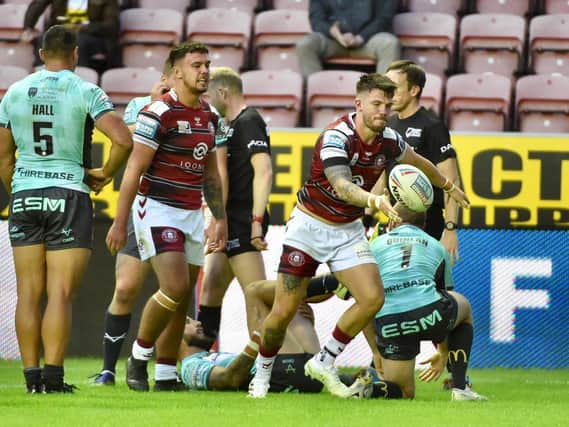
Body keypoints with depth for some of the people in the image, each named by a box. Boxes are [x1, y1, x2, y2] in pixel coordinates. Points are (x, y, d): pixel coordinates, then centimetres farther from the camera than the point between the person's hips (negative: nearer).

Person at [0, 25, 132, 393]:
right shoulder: (85, 93, -5)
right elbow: (123, 140, -17)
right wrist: (106, 174, 0)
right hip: (69, 196, -3)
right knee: (60, 294, -3)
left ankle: (32, 376, 6)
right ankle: (53, 376, -8)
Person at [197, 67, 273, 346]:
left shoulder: (248, 122, -11)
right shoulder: (233, 124, 19)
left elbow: (263, 171, -22)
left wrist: (256, 221, -27)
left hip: (244, 221, -11)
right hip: (231, 223, 11)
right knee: (210, 289, 15)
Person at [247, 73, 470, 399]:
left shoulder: (388, 140, -5)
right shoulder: (336, 138, -26)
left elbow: (418, 162, 19)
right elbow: (342, 187, -41)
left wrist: (448, 186, 34)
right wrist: (377, 201, -58)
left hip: (348, 230, 5)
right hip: (310, 225, -5)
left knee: (373, 298, -13)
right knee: (284, 311, -7)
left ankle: (324, 362, 5)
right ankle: (262, 374, 18)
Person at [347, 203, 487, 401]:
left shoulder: (376, 244, 24)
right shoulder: (436, 247, 27)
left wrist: (376, 353, 29)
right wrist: (443, 354, 51)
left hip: (389, 326, 1)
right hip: (429, 315, -1)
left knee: (404, 392, 20)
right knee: (464, 306, 35)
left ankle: (368, 387, -14)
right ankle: (460, 389, 25)